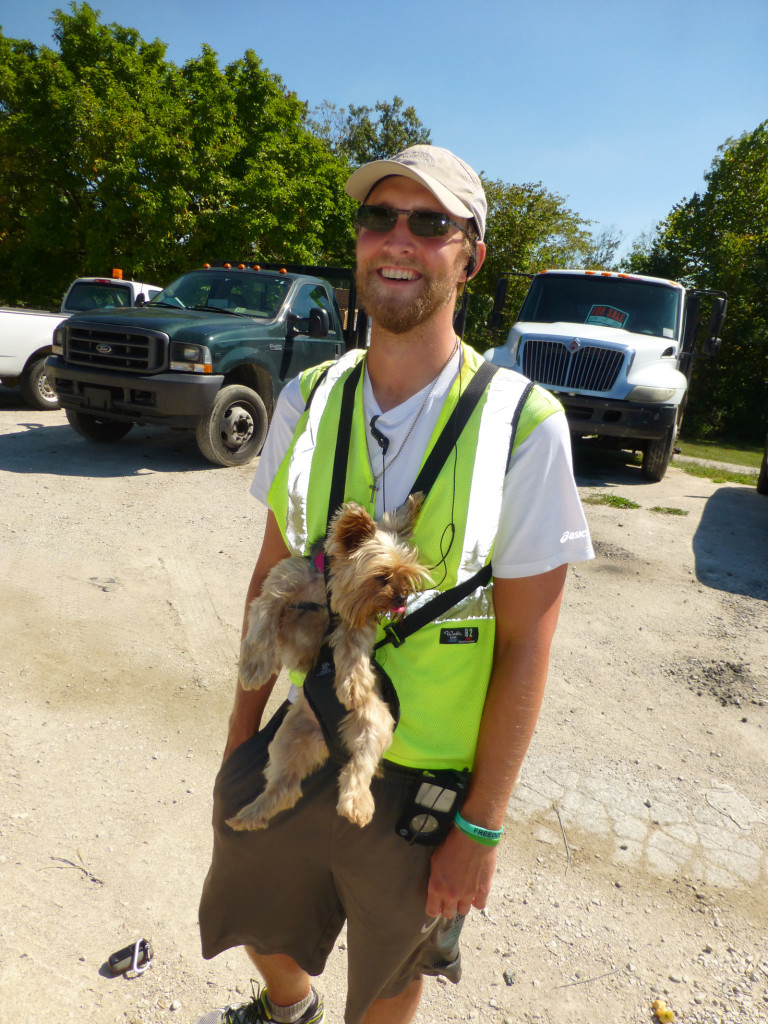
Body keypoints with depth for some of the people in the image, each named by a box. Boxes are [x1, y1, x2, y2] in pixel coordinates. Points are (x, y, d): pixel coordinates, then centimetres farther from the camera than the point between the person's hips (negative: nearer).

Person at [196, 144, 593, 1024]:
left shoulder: (523, 425, -19)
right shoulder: (308, 400, -6)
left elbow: (526, 646, -14)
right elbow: (273, 577, 2)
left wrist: (480, 826, -10)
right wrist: (240, 737, 6)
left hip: (425, 781, -3)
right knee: (257, 924, 28)